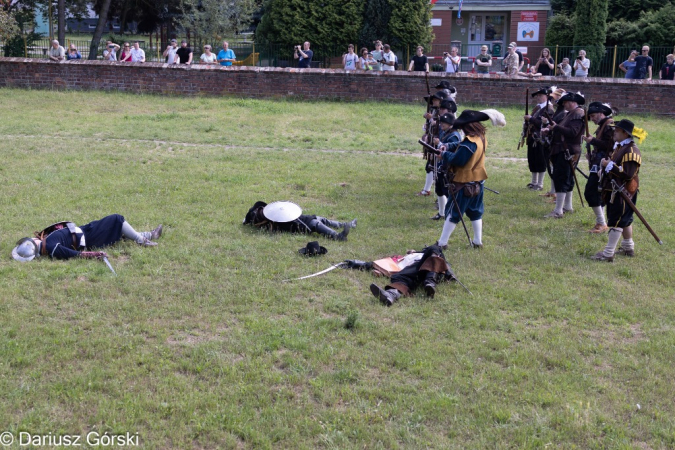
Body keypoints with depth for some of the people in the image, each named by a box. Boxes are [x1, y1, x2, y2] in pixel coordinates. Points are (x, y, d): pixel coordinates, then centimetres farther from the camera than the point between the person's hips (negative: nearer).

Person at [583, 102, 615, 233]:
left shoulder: (610, 126, -13)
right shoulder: (602, 126, 17)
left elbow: (610, 146, -23)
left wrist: (592, 140, -22)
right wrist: (591, 153, 10)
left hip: (602, 166, -10)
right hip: (597, 165, 10)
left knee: (590, 193, -12)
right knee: (596, 194, 14)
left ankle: (601, 223, -8)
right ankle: (600, 222, 22)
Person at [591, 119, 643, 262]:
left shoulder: (631, 151, -20)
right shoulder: (619, 147, 11)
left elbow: (628, 174, -27)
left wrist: (610, 165, -22)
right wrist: (606, 163, 4)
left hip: (623, 192, -10)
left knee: (616, 222, -7)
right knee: (625, 220, 20)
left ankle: (608, 254, -4)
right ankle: (628, 247, 33)